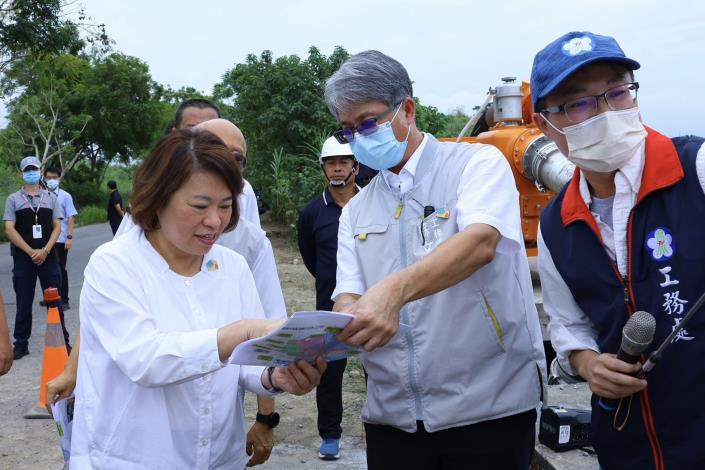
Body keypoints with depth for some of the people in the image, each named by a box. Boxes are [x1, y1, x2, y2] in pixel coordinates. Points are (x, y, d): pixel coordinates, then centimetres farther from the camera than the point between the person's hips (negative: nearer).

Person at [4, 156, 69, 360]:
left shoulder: (50, 198, 8)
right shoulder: (13, 199, 3)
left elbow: (57, 227, 3)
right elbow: (10, 230, -4)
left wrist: (44, 251, -11)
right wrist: (31, 252, -12)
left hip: (48, 257, 1)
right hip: (23, 258, -1)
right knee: (24, 303, 5)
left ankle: (62, 341, 12)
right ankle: (21, 344, 13)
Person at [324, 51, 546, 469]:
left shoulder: (478, 164, -4)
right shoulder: (356, 211, 12)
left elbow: (480, 243, -22)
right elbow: (347, 298, 3)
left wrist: (395, 289, -38)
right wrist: (346, 321, -22)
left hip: (487, 407, -4)